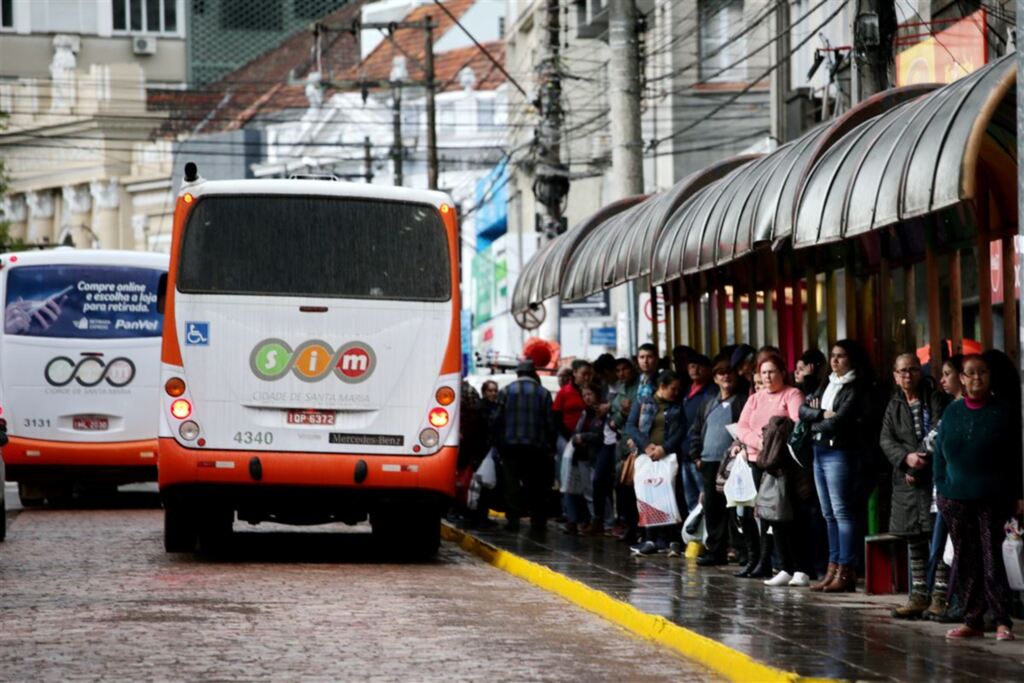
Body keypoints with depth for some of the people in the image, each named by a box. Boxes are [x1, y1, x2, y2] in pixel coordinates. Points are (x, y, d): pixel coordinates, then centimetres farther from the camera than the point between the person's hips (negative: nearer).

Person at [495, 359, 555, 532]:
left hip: (511, 445, -1)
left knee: (512, 482, 1)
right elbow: (549, 422, -1)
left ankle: (513, 519, -7)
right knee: (535, 484, 8)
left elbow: (499, 420, -2)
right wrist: (550, 445, 6)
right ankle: (538, 521, 7)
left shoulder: (505, 392, 0)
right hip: (536, 445, 1)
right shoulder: (543, 393, 2)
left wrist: (499, 444, 4)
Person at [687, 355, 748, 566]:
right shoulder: (708, 404, 20)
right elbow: (695, 431, 23)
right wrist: (696, 455, 13)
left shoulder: (743, 402, 1)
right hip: (708, 462, 6)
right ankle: (715, 550, 12)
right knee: (711, 507, 7)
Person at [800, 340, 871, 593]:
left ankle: (845, 572, -9)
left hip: (839, 453, -8)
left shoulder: (855, 389, -6)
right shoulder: (827, 385, 17)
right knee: (829, 514, 9)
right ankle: (833, 568, 12)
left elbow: (840, 420, -16)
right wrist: (822, 414, -9)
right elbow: (803, 410, 9)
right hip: (819, 451, 8)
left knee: (842, 512, -8)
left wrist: (816, 425, 0)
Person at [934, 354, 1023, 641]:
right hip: (957, 500, 4)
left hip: (994, 499, -4)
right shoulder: (952, 412, 11)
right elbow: (940, 454, 15)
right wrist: (941, 489, 6)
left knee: (992, 560, -8)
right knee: (966, 561, 4)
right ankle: (973, 620, 10)